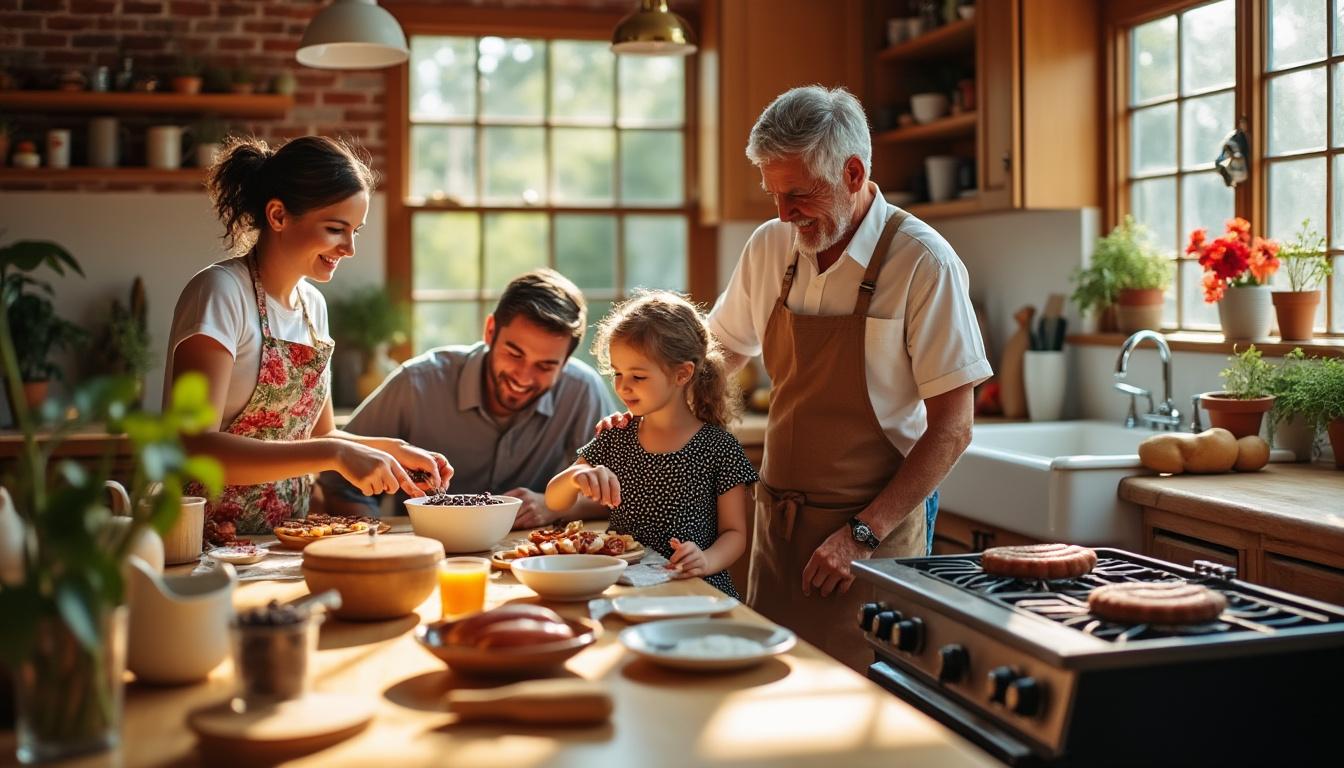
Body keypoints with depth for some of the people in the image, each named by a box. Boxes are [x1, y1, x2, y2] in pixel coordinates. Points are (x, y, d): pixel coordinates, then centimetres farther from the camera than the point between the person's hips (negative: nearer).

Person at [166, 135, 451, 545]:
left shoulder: (312, 304, 9)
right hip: (209, 540, -6)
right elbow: (193, 449, -23)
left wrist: (393, 450, 1)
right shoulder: (220, 292, -13)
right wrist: (335, 454, -25)